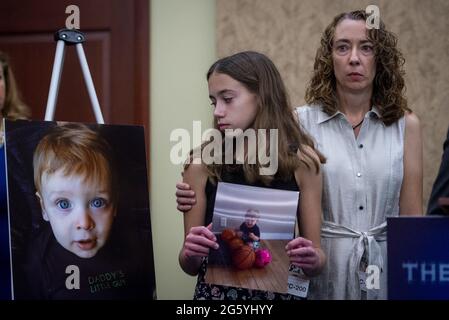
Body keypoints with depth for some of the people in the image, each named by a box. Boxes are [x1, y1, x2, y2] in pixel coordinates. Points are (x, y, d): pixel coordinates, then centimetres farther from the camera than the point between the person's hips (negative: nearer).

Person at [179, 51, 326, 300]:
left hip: (279, 289, 0)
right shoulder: (203, 162, -7)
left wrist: (313, 260, -22)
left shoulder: (301, 161, -7)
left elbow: (317, 260, -2)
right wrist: (190, 254, -23)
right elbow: (190, 267, -2)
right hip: (216, 290, 0)